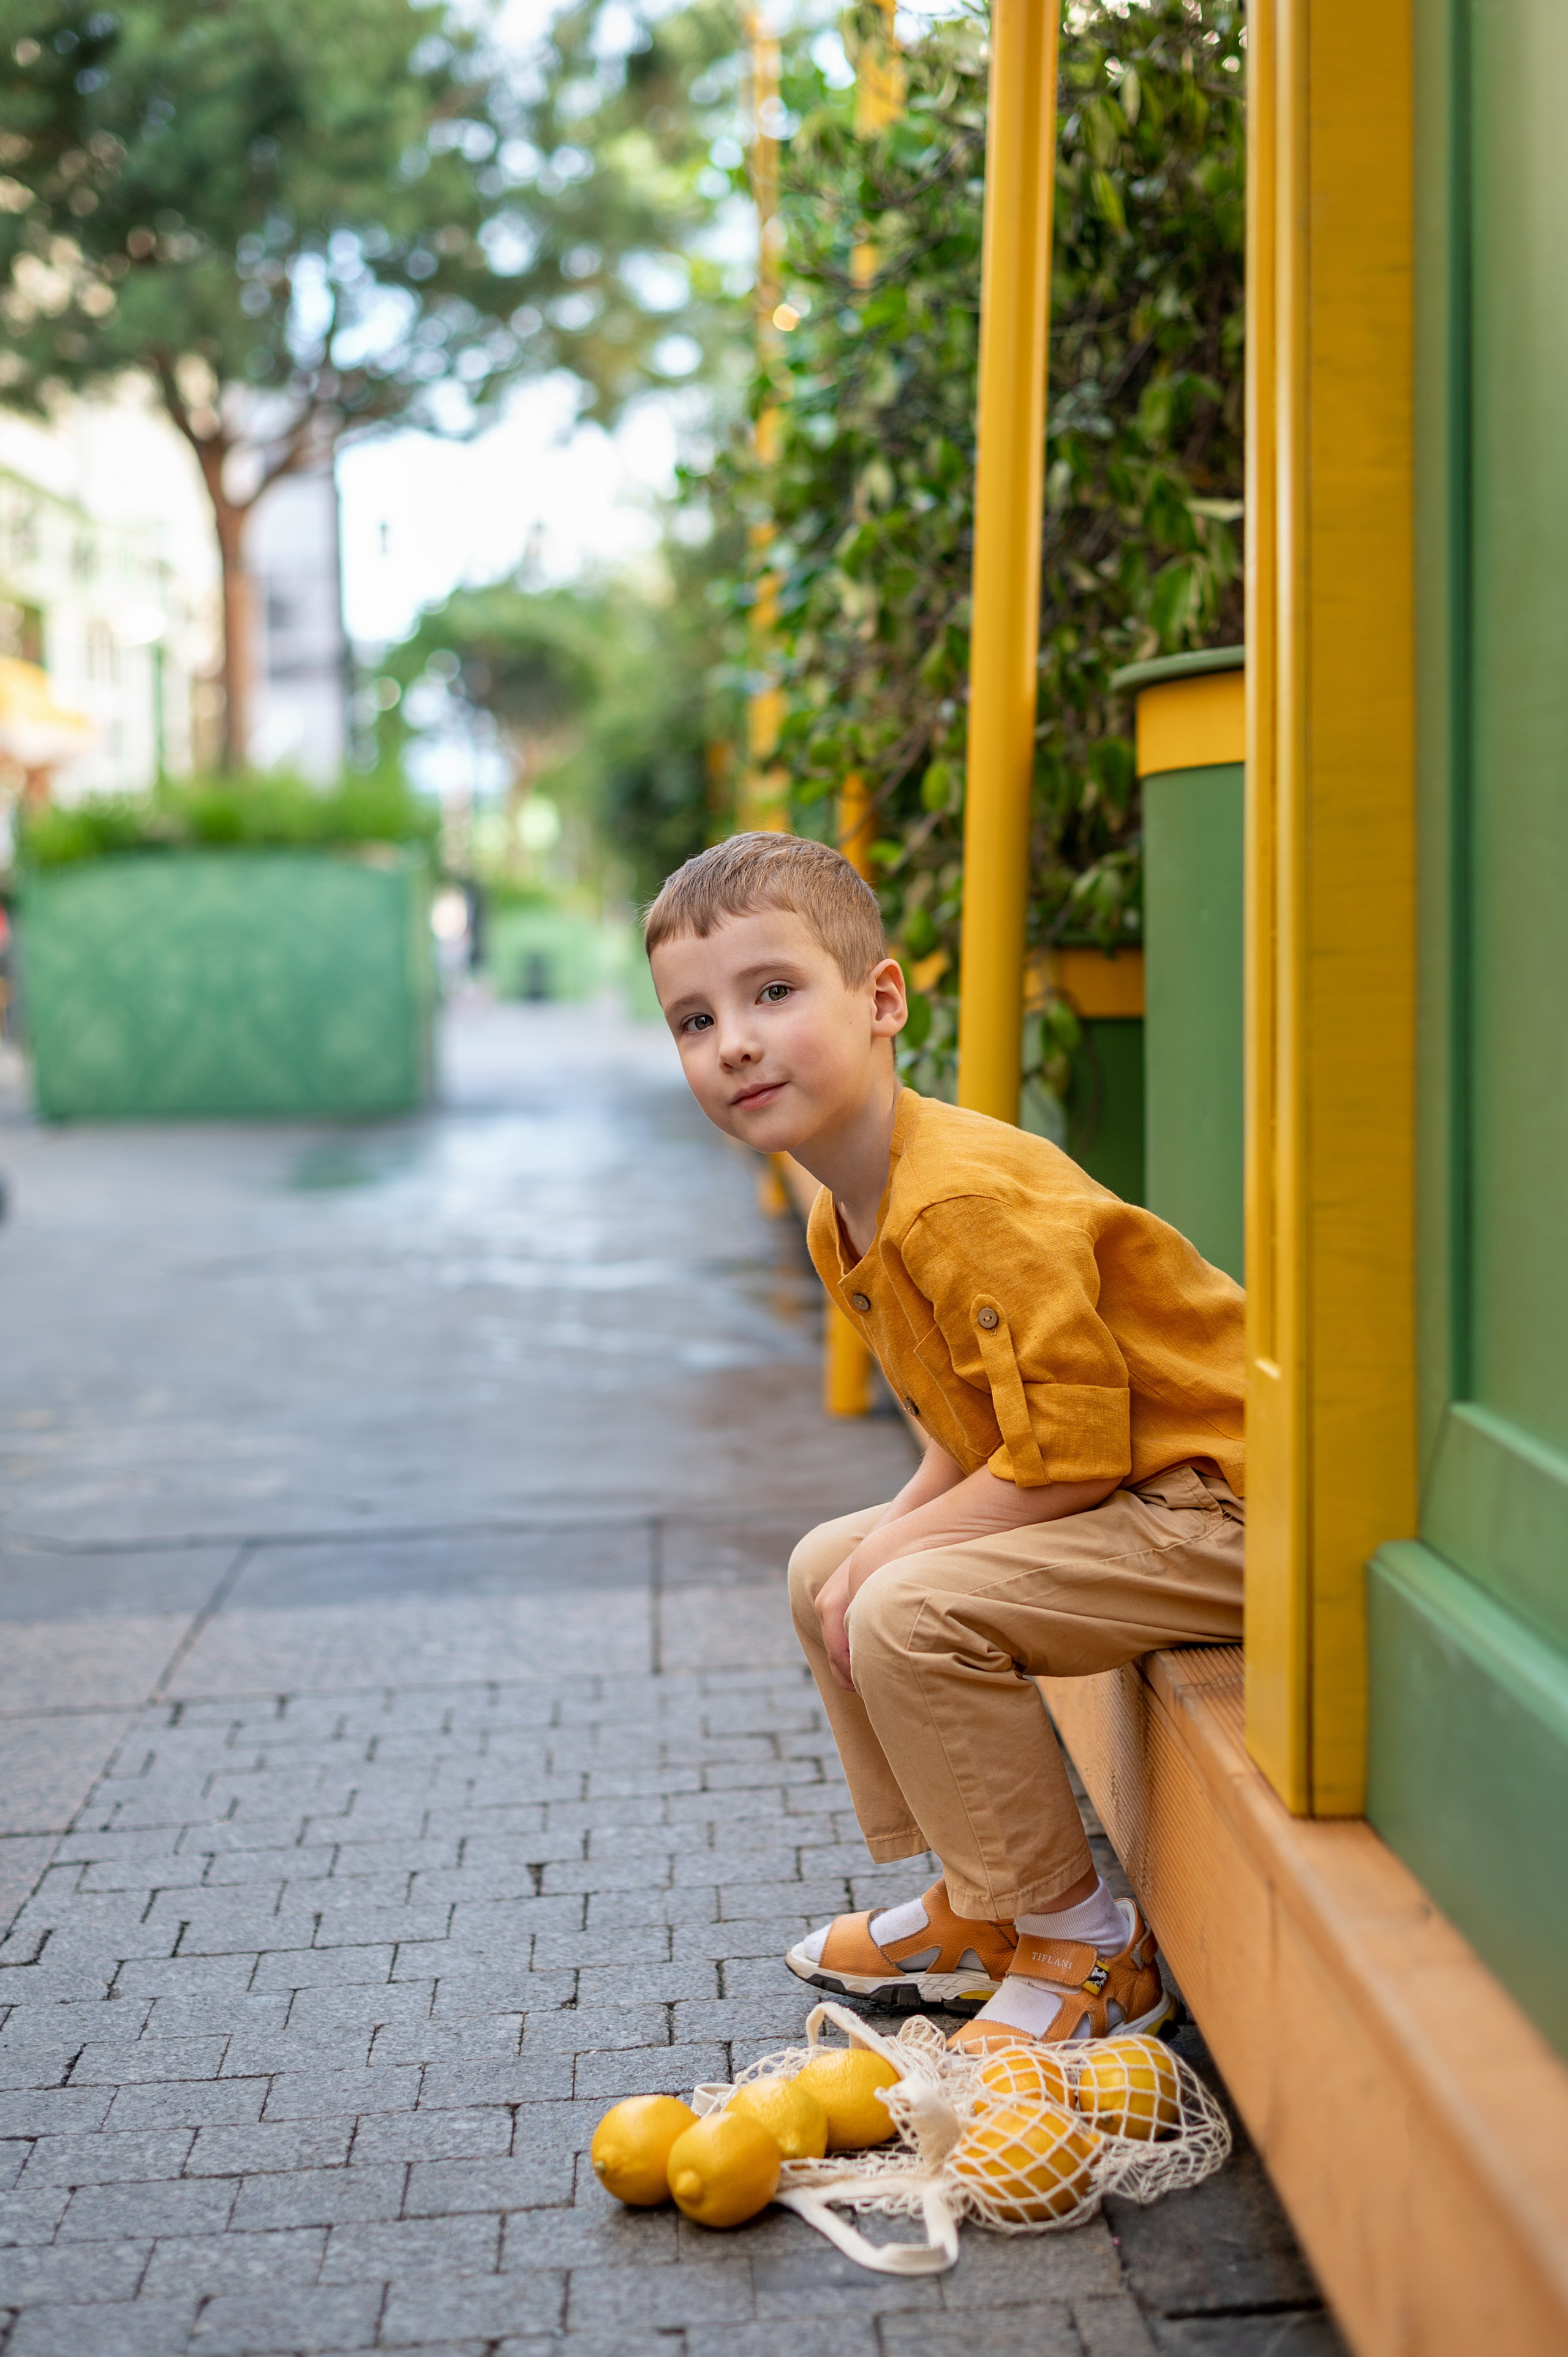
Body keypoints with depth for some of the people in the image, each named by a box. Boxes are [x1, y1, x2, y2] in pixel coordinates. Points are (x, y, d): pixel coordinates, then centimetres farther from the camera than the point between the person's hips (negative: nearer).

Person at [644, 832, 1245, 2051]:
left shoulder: (970, 1201, -26)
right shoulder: (844, 1222, 6)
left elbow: (1067, 1456, -26)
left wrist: (894, 1553, -17)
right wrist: (893, 1529, -1)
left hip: (1216, 1507, -11)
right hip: (1114, 1492, 11)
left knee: (906, 1616, -24)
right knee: (824, 1569, 14)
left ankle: (1088, 1944, -5)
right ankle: (982, 1905, 22)